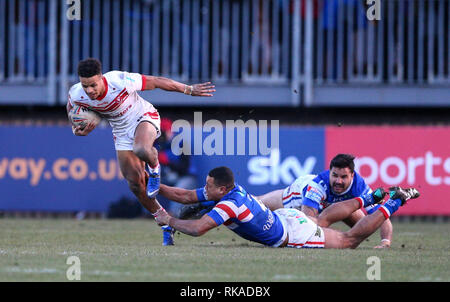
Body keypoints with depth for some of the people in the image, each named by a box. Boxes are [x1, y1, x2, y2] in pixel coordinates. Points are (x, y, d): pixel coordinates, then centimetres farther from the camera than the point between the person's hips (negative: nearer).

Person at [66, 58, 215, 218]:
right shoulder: (76, 95, -21)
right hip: (121, 131, 5)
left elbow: (156, 81, -21)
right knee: (135, 182, 2)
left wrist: (189, 89, -12)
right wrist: (76, 129, -12)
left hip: (144, 117, -5)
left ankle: (154, 168, -3)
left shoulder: (120, 82, -34)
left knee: (141, 150, -40)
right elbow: (71, 107, 6)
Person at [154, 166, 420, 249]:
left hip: (295, 235, -8)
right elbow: (184, 196, 3)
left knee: (350, 240, 8)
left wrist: (171, 221, -23)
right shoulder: (224, 190, -8)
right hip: (286, 216, 8)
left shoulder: (229, 205, -33)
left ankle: (395, 202, 12)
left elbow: (196, 229, -39)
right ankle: (375, 196, 41)